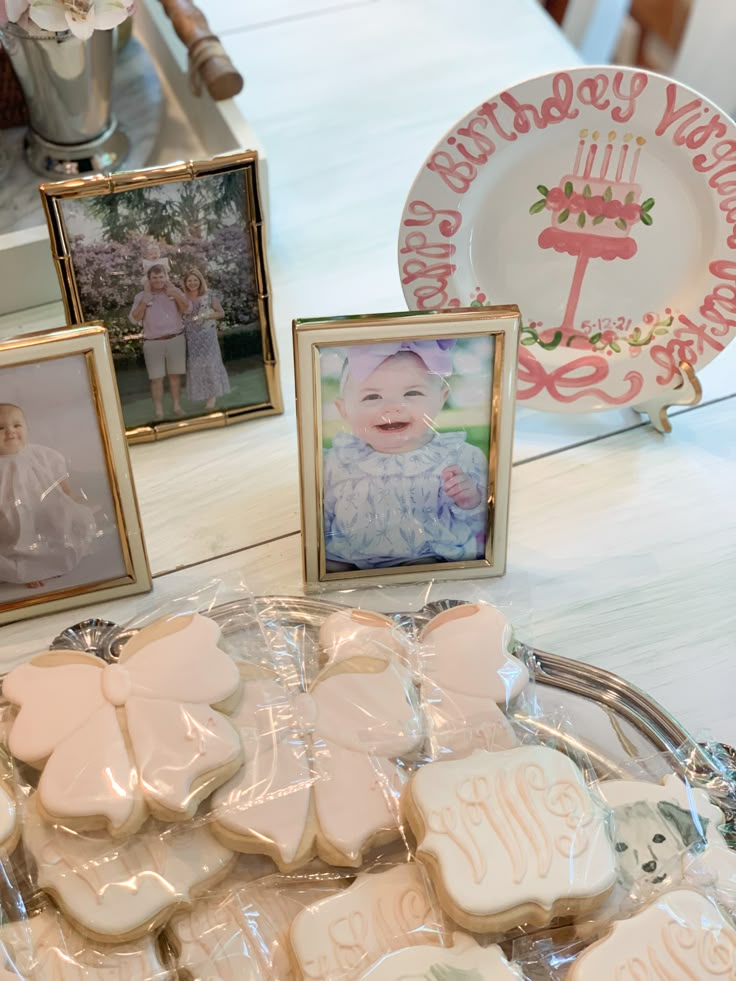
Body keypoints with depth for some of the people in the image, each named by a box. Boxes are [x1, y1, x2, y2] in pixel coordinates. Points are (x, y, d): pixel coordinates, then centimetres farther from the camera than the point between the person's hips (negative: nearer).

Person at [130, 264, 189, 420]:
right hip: (153, 343, -1)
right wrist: (144, 300, -16)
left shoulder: (174, 292, 4)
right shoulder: (141, 296, 0)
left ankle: (177, 406, 19)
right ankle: (158, 411, 2)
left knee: (175, 375, 9)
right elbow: (134, 319, -9)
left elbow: (186, 308, -9)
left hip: (176, 339, 1)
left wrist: (174, 291, -16)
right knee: (156, 378, -2)